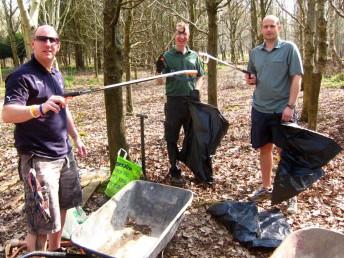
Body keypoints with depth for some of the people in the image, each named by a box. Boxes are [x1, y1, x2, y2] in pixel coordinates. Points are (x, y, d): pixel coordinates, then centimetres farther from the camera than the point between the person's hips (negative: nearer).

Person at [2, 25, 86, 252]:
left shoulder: (57, 75, 11)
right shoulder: (22, 76, -13)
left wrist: (76, 138, 19)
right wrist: (40, 108, -44)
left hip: (64, 154, 8)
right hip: (38, 158, -8)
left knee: (62, 205, 19)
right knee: (42, 222, -4)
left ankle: (55, 249, 38)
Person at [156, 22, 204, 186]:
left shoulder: (194, 55, 8)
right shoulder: (167, 56, 0)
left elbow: (200, 76, 15)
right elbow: (159, 81, -1)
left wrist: (197, 90, -3)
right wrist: (159, 70, -21)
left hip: (192, 101, 2)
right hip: (174, 101, -2)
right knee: (172, 138, 5)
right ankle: (175, 172, 18)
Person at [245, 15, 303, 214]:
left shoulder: (289, 48, -5)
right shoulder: (255, 52, 10)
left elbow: (296, 78, -10)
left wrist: (290, 105, -18)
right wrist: (251, 80, -3)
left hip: (282, 109, -5)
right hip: (260, 108, 5)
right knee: (264, 148, 13)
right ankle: (266, 188, 28)